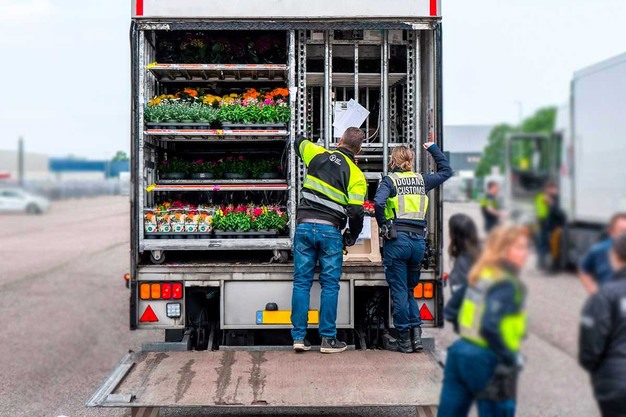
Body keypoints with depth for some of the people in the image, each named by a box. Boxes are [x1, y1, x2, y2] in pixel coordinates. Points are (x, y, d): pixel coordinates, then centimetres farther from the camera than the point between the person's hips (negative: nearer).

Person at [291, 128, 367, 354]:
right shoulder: (356, 175, 1)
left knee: (301, 282, 7)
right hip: (330, 230, -2)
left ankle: (299, 337, 8)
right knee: (330, 285, 5)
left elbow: (300, 142, 29)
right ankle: (328, 339, 7)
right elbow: (356, 212, -6)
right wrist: (351, 238, 11)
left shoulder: (318, 155, 8)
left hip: (304, 226, 2)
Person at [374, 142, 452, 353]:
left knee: (399, 291, 3)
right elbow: (446, 171, 29)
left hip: (397, 239, -4)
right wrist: (433, 148, 35)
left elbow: (378, 202, -18)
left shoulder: (390, 180, 0)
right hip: (419, 240, 4)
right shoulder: (421, 180, 12)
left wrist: (383, 225, -3)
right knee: (409, 289, 18)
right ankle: (416, 333, 7)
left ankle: (404, 340, 5)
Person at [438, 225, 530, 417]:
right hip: (486, 362, -8)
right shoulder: (506, 284, -17)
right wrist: (512, 358, -17)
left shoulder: (479, 274, 9)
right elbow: (490, 327, -28)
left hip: (460, 352, 8)